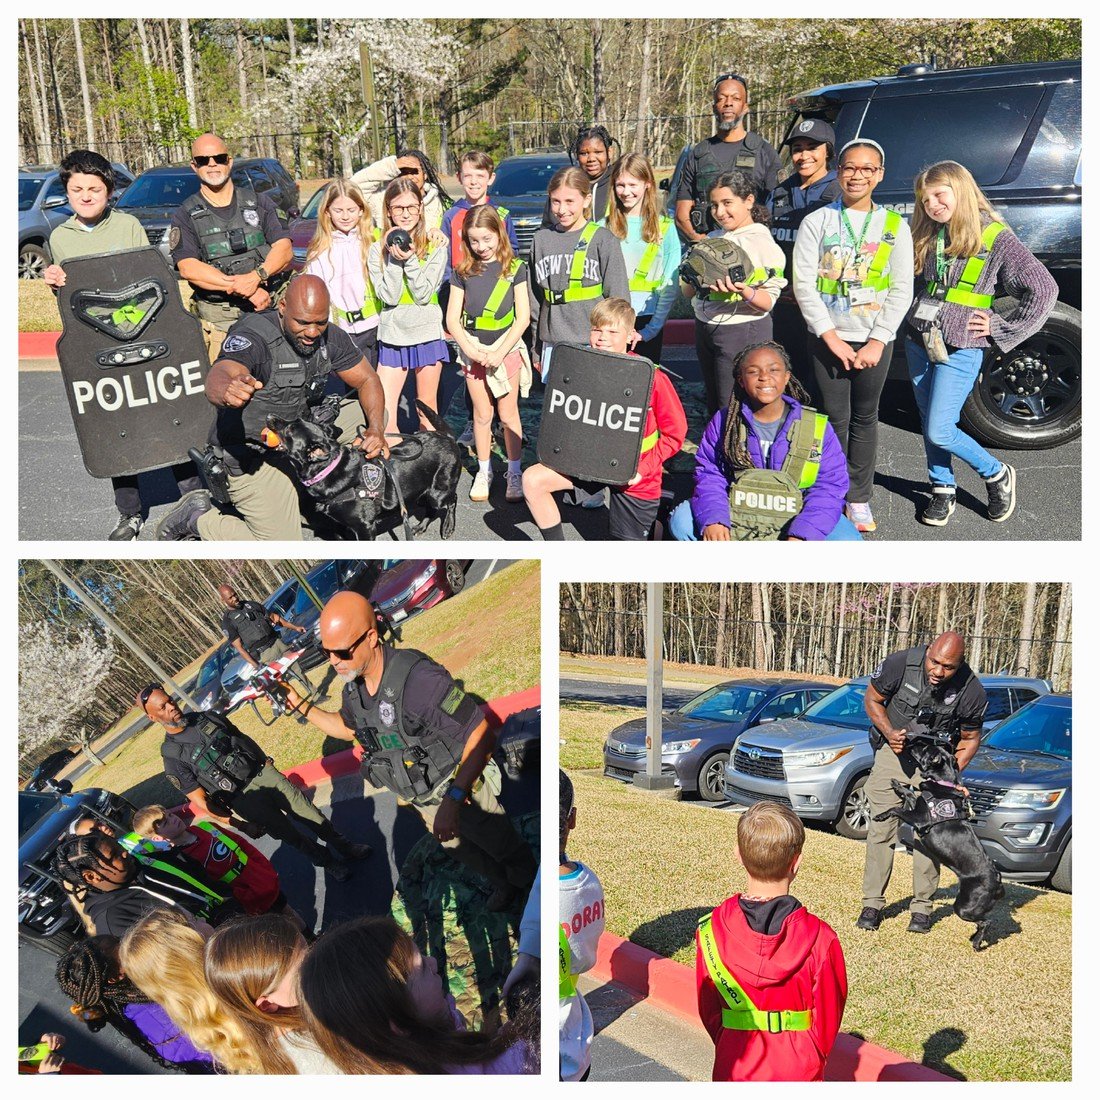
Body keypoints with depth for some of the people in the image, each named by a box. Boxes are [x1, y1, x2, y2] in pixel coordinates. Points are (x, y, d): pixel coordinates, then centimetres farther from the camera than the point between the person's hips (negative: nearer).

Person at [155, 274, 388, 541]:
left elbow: (368, 380, 3)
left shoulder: (330, 337, -6)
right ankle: (198, 518, 9)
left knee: (367, 413, 5)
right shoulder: (253, 338, -27)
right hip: (254, 456, -7)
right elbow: (219, 375, -46)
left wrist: (376, 429, -17)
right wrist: (227, 390, -72)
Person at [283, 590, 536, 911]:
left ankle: (529, 880, 54)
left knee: (503, 846, 21)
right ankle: (505, 884, 59)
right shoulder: (353, 684, -14)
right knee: (461, 850, 30)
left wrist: (453, 800, -41)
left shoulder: (418, 679, -40)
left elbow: (482, 736, -36)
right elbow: (347, 727, 10)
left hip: (464, 789, -7)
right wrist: (301, 706, -4)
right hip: (424, 799, 7)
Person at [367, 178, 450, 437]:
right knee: (383, 414, -8)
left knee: (427, 412, 8)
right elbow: (389, 297, -8)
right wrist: (394, 259, -14)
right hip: (392, 337, 1)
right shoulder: (378, 250, 2)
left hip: (427, 334, -1)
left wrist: (410, 259, -16)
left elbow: (424, 294, -8)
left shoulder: (434, 246, 0)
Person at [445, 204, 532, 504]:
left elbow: (523, 317, -6)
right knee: (482, 415, 8)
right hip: (473, 352, 2)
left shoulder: (514, 268, -3)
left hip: (507, 350, -2)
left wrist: (500, 352, -13)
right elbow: (452, 319, 1)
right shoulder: (463, 272, 2)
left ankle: (514, 472, 14)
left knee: (508, 414, 3)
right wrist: (470, 349, -11)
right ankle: (484, 471, 20)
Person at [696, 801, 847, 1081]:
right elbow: (828, 1018, -6)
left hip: (735, 1070, 2)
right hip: (799, 1072, -1)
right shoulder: (819, 939, -19)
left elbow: (708, 1010, -1)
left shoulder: (712, 930, -13)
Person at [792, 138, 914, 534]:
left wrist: (877, 341, -9)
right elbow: (803, 285, -5)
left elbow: (902, 290, 1)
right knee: (836, 419, 2)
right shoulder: (817, 222, 1)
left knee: (865, 418, 9)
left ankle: (859, 498, 18)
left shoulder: (894, 225, 4)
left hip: (874, 340, 1)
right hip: (828, 339, -1)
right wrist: (832, 337, -11)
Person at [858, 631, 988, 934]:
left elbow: (970, 739, -3)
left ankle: (922, 907, 12)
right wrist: (889, 732, -19)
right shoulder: (900, 663, -22)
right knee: (881, 829, -2)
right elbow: (872, 699, -4)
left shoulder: (972, 691, -19)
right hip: (893, 752, 0)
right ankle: (872, 904, 7)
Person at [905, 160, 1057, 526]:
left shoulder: (996, 238, -8)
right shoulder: (925, 237, 8)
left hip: (960, 349, -6)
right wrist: (909, 320, 9)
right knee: (929, 425, 10)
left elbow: (1044, 290, -9)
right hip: (918, 343, 6)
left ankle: (997, 475, 14)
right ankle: (943, 489, 27)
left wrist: (1001, 329, -8)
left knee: (939, 431, -8)